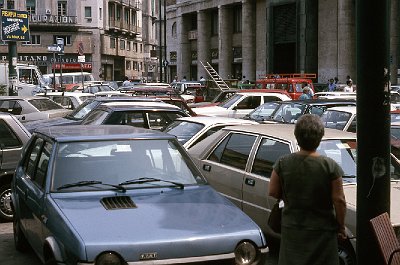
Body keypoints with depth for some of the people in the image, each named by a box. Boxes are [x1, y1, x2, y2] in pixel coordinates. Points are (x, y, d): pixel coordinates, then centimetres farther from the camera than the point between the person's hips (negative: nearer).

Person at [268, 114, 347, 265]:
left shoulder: (283, 163, -9)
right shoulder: (330, 166, -15)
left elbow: (273, 193, -2)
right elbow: (339, 201, -11)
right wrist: (341, 227, 1)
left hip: (292, 229, 2)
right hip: (322, 230, -2)